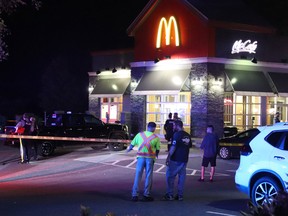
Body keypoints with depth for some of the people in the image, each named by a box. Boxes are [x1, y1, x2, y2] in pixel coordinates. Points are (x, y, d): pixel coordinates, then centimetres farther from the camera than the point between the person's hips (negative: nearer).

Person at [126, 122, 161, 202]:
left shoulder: (140, 134, 6)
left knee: (138, 176, 4)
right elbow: (157, 149, 4)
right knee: (148, 177, 7)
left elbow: (132, 144, 14)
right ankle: (146, 195, 8)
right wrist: (156, 155, 26)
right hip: (150, 158, -1)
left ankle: (135, 195, 2)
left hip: (140, 157, 1)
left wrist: (128, 149, 36)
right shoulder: (156, 137, 2)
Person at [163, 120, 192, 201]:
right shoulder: (188, 135, 11)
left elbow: (173, 147, -17)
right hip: (184, 160, 7)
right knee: (182, 176, 9)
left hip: (175, 160, -7)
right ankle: (180, 195, 10)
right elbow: (189, 146, 15)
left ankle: (170, 195, 1)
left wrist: (168, 157, -13)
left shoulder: (177, 134, -13)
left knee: (170, 176, 2)